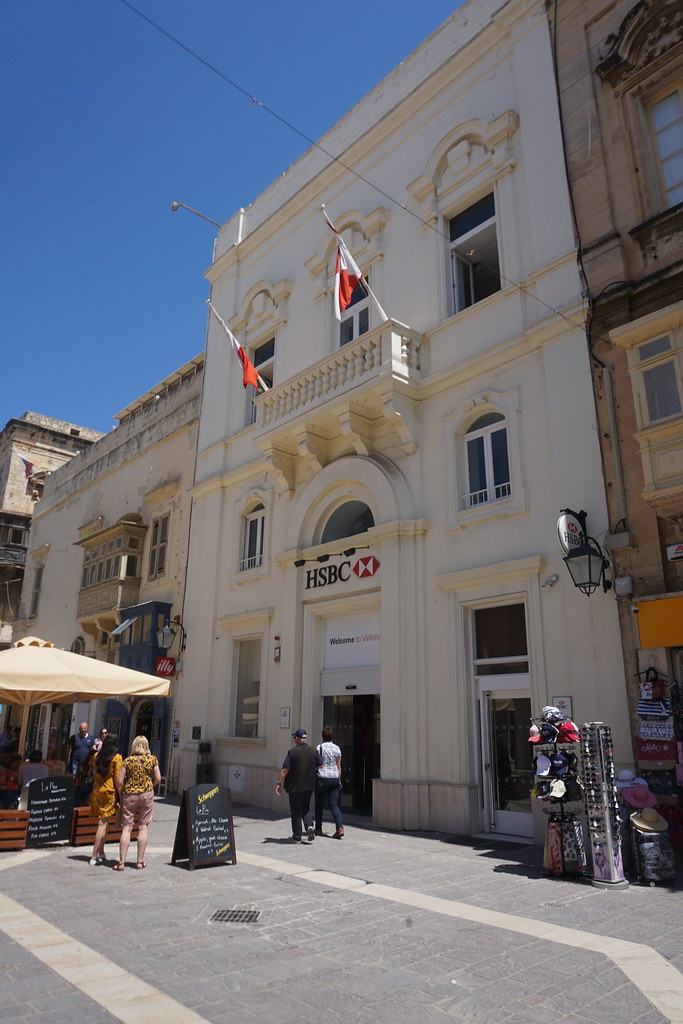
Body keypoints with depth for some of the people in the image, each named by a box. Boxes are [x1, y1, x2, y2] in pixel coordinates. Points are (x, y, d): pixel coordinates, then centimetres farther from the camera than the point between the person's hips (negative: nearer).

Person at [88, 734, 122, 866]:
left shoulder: (97, 755, 5)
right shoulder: (117, 758, -9)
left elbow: (94, 774, 12)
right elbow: (117, 779, -10)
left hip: (96, 791, 5)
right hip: (109, 792, -5)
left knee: (103, 823, 17)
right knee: (103, 824, -1)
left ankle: (101, 852, 24)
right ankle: (94, 857, 0)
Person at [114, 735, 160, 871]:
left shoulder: (128, 760, -4)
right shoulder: (152, 759, -2)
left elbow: (120, 781, -6)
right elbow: (158, 779, -1)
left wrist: (121, 796, 8)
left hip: (129, 794, 0)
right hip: (147, 794, 1)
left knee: (126, 828, 5)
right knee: (143, 827, 8)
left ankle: (121, 862, 5)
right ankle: (140, 861, 13)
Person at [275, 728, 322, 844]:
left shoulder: (292, 752, -13)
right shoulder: (313, 751, 1)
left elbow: (284, 770, -15)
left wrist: (278, 783, -8)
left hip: (295, 787, -4)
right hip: (309, 786, 4)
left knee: (296, 812, 7)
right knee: (306, 808, 20)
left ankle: (297, 837, 13)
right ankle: (309, 826, -2)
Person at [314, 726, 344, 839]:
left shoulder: (319, 747, -6)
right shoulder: (336, 748, 5)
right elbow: (339, 766, 8)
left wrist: (313, 778, 5)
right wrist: (339, 781, 13)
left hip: (322, 778, -3)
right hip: (334, 779, 3)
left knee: (319, 804, 12)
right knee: (334, 804, 4)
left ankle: (318, 828, 20)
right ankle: (340, 827, -11)